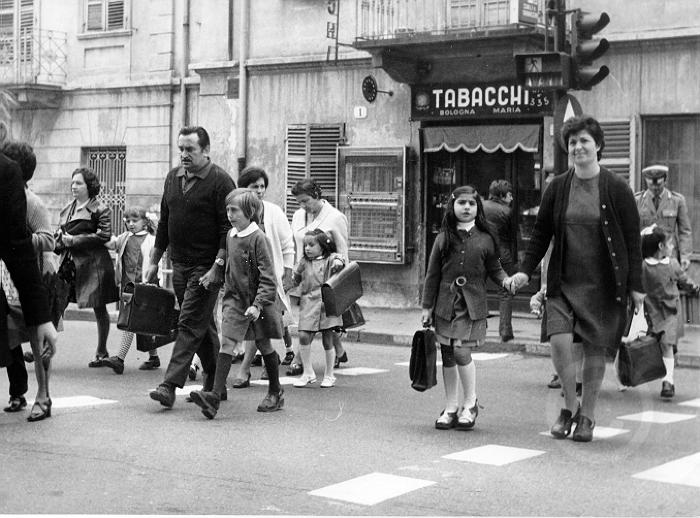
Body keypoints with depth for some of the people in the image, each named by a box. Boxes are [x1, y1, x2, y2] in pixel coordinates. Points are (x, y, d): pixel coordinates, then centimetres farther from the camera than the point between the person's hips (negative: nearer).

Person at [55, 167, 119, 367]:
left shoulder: (100, 209, -4)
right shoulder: (67, 209, 15)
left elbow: (103, 236, -14)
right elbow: (58, 235, 22)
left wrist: (73, 240, -15)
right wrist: (60, 240, -2)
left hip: (93, 263, -5)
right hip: (68, 263, 5)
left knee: (99, 309, 6)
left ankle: (101, 352, 17)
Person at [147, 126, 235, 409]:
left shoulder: (220, 181, -11)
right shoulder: (173, 177, 11)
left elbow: (229, 228, -14)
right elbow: (164, 222, 18)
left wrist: (217, 267, -20)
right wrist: (154, 261, 15)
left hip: (206, 266, -7)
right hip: (179, 264, 7)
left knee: (190, 324, -10)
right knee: (203, 324, 13)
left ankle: (170, 385, -13)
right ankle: (215, 383, 23)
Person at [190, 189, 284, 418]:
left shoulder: (258, 238, -15)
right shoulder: (230, 236, 5)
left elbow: (267, 278, -17)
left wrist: (257, 305, -24)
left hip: (258, 300, -5)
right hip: (235, 299, 5)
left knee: (264, 345, 9)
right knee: (226, 343, -8)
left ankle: (276, 392, 28)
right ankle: (215, 395, -17)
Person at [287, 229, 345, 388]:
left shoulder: (330, 259, 1)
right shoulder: (304, 262, 13)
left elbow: (339, 259, -19)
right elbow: (296, 279, 23)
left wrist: (338, 263, -38)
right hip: (308, 304, 3)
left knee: (328, 340, 3)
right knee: (303, 336, -11)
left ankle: (329, 375, 17)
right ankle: (308, 373, 2)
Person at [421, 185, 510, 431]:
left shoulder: (485, 240, 2)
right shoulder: (443, 239, 4)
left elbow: (495, 270, 9)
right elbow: (432, 275, 7)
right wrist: (427, 306, 6)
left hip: (473, 305, -2)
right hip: (446, 304, 3)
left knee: (461, 350, -12)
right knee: (447, 355, 7)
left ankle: (470, 403, 8)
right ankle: (451, 408, 20)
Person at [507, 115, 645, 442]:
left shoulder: (617, 190, -2)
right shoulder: (557, 188, 4)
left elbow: (632, 240, 1)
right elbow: (541, 234, 10)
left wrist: (635, 286, -2)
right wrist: (526, 270, -2)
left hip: (604, 285, -1)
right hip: (564, 282, 2)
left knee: (595, 349, 4)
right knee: (559, 342, -13)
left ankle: (587, 415, 21)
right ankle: (569, 406, 10)